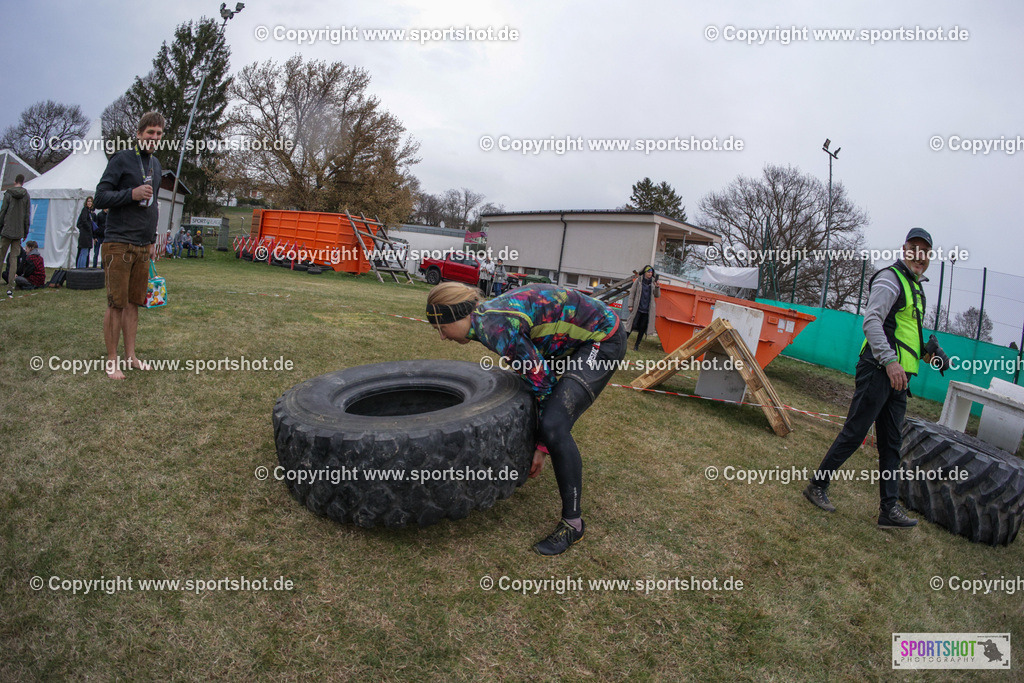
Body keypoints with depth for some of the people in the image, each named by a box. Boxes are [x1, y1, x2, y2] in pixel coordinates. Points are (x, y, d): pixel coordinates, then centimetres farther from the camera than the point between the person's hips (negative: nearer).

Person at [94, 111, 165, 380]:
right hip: (119, 244, -6)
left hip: (142, 246, 6)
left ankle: (130, 355, 17)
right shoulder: (122, 159, -4)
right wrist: (132, 194, -20)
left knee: (134, 302, 10)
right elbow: (100, 197, -7)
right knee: (116, 304, -3)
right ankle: (112, 360, 5)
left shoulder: (155, 164, 17)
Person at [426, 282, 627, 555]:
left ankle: (573, 523, -3)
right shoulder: (488, 316, 4)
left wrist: (541, 445, -10)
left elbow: (543, 383, -21)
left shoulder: (497, 328, -25)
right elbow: (532, 373, 9)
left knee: (555, 427, -18)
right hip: (577, 338, 10)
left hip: (603, 341, -10)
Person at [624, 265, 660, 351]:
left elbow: (657, 295, 7)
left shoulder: (653, 282, 6)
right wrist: (630, 305, -3)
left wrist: (657, 287, -12)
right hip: (637, 308, -2)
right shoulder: (638, 281, 0)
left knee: (642, 328, 5)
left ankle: (637, 345, 15)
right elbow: (632, 293, 2)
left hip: (647, 309, 2)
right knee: (633, 325, -6)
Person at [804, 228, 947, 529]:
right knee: (854, 433, -6)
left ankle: (889, 509, 14)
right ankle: (817, 486, 6)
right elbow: (871, 321, -19)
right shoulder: (891, 278, -6)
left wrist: (923, 352, 15)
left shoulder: (916, 287, 23)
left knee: (891, 444, 9)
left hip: (898, 377, 10)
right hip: (879, 371, -9)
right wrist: (890, 360, -27)